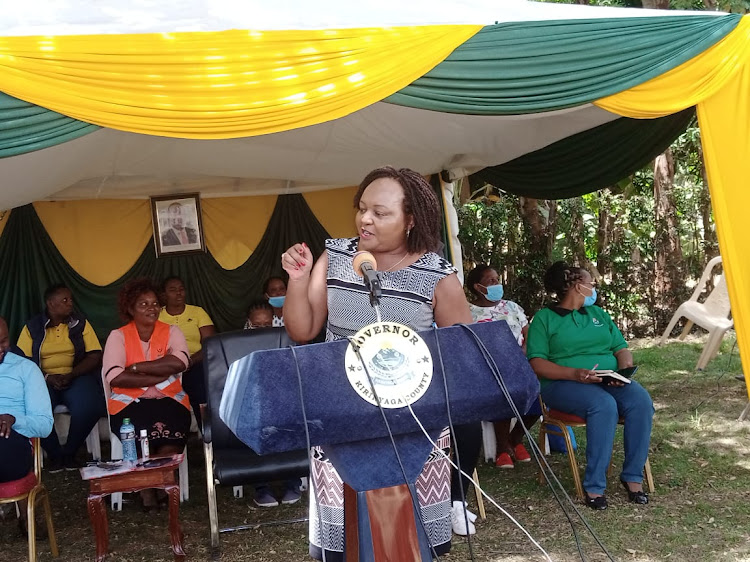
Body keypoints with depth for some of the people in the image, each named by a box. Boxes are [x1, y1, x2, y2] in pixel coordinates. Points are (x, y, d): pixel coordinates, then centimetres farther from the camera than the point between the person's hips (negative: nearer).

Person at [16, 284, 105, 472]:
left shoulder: (81, 323, 7)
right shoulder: (32, 327, 6)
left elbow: (95, 357, 0)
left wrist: (70, 375, -16)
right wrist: (47, 377, -17)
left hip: (77, 377, 0)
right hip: (44, 379, 0)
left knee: (88, 405, -32)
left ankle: (69, 451, -6)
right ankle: (53, 453, -6)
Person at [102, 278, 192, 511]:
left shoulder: (172, 332, 8)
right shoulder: (118, 336, 4)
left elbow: (180, 362, -14)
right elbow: (115, 378, -12)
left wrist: (136, 367, -12)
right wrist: (162, 374, -12)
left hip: (169, 400, 1)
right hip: (129, 403, -1)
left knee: (169, 429, -30)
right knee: (142, 430, -31)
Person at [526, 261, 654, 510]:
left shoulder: (598, 313, 24)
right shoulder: (544, 318, 5)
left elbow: (622, 348, 18)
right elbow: (536, 363, -7)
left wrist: (624, 370, -6)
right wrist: (574, 373, -21)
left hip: (610, 381, 5)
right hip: (565, 384, -5)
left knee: (641, 400, -26)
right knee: (604, 405, -35)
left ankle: (633, 477, -17)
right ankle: (594, 486, -29)